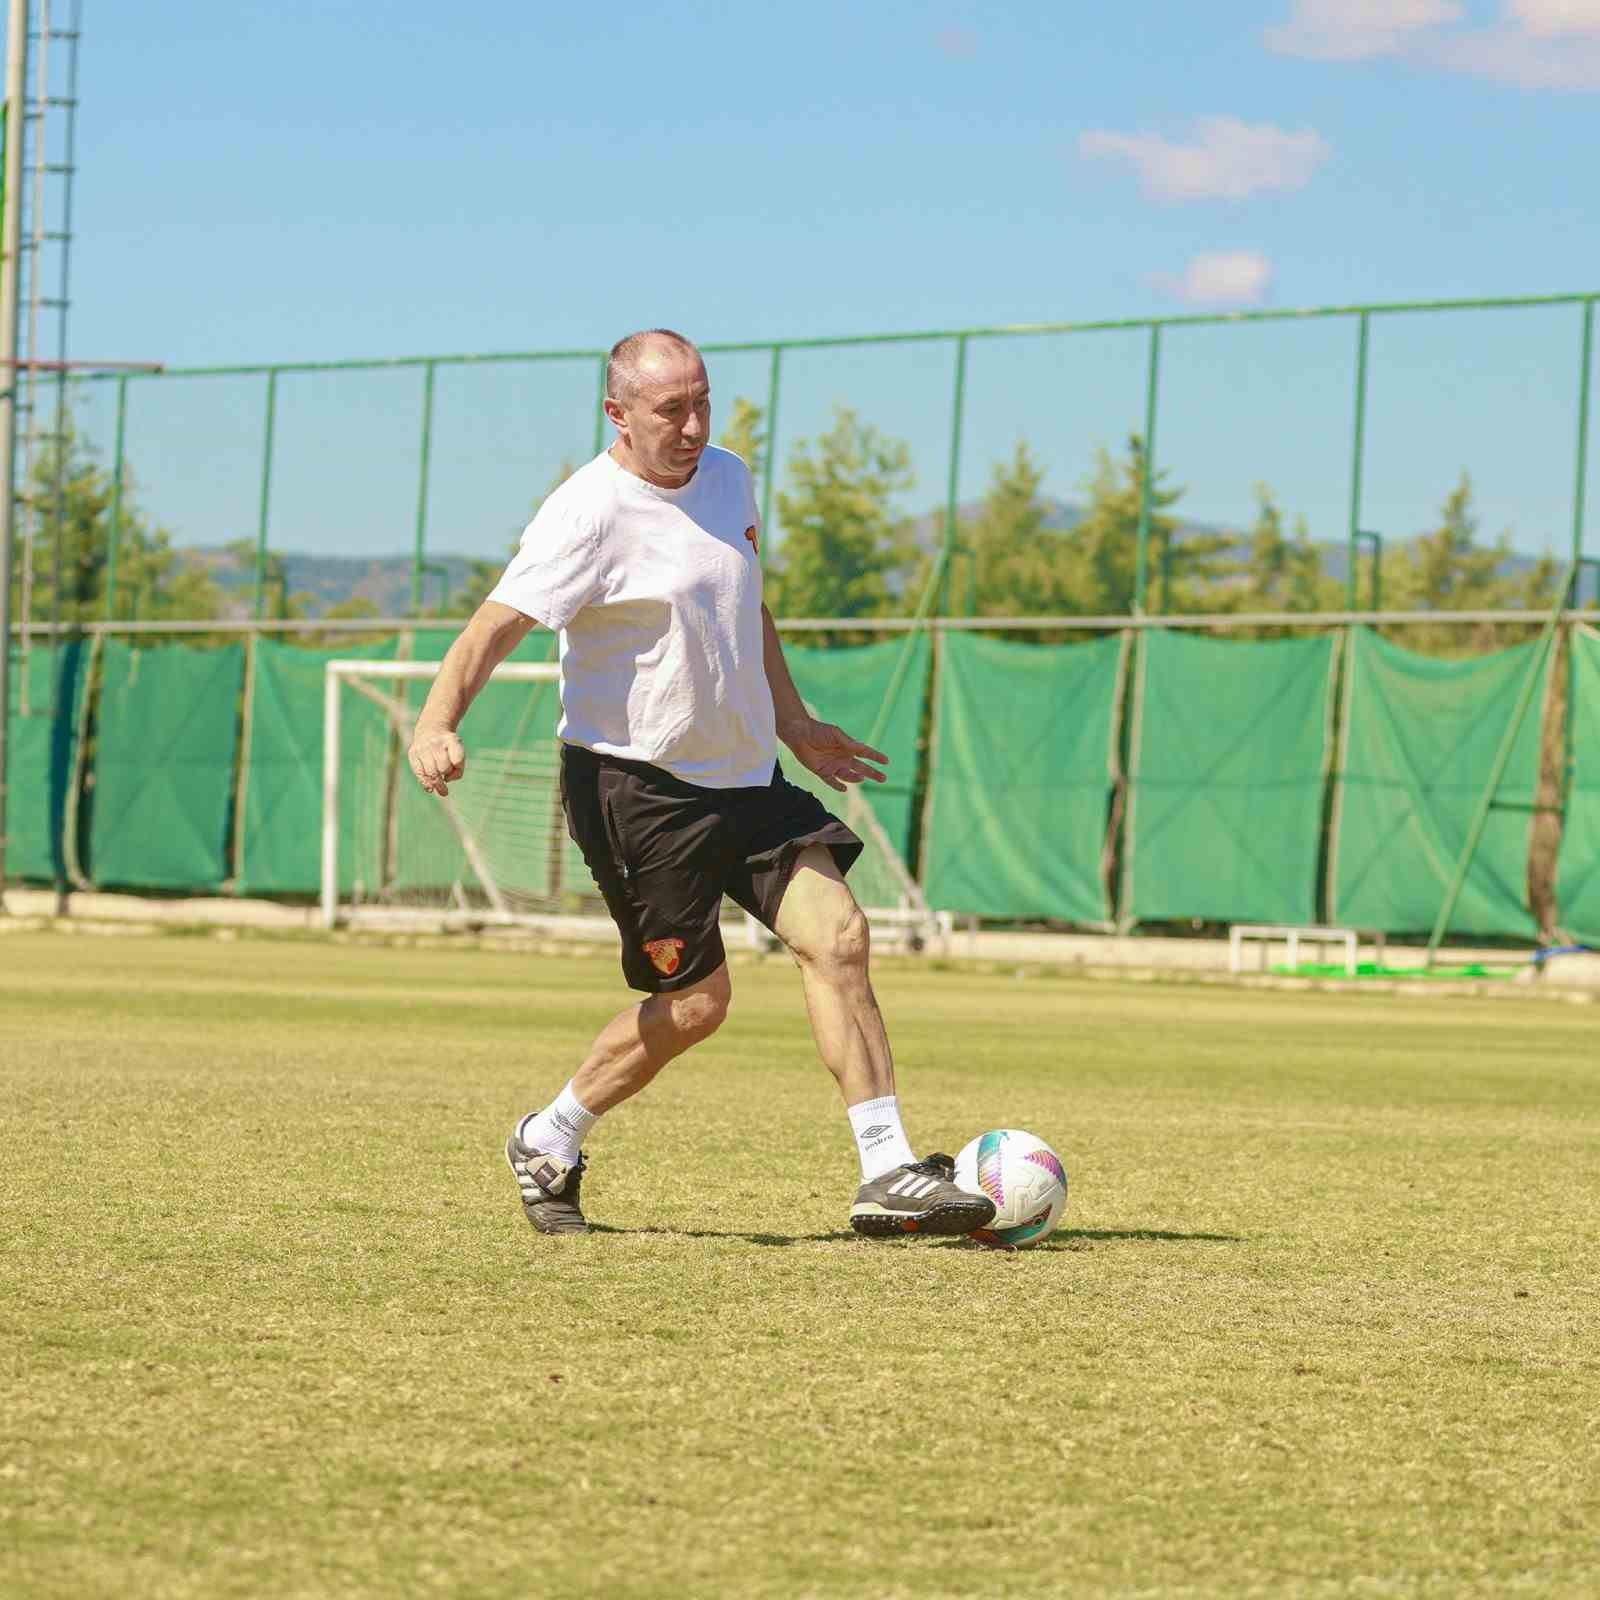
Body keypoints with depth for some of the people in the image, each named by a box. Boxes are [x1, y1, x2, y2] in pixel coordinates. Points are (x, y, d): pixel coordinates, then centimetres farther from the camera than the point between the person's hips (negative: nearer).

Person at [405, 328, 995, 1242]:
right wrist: (438, 723, -41)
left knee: (838, 936, -7)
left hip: (745, 778, 7)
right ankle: (548, 1144, 19)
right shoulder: (591, 512, -16)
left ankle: (888, 1175, -5)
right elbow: (499, 622, -25)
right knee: (697, 1001, -3)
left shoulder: (728, 478, 8)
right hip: (636, 786, -7)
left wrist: (793, 724, 31)